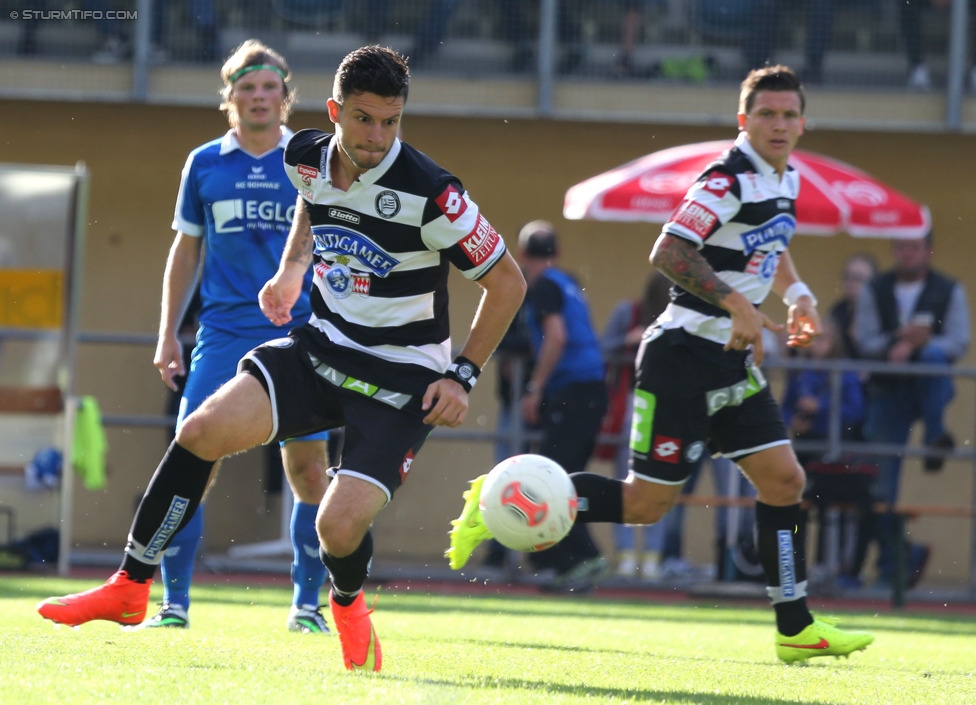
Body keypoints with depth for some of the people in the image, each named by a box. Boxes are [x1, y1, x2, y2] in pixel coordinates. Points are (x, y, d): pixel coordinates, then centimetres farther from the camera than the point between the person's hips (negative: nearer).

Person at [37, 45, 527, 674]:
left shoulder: (429, 193, -22)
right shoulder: (307, 158, -4)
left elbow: (508, 282, -11)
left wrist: (463, 376, -11)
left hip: (403, 380, -5)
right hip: (321, 348, 5)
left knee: (340, 527, -20)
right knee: (203, 431, -14)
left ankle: (348, 602, 20)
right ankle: (130, 588, 1)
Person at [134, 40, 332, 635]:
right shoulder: (205, 165, 7)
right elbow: (187, 251, 15)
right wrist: (168, 335, 12)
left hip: (299, 337, -1)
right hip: (222, 334, 1)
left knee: (309, 467, -3)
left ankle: (308, 604, 9)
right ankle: (174, 603, -1)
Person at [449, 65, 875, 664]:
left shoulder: (786, 179, 13)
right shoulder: (728, 181, -17)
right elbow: (668, 252, -26)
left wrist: (797, 294, 16)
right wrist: (737, 304, -30)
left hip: (732, 360, 9)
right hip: (685, 354, -9)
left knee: (783, 479, 3)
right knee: (646, 502, -8)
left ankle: (796, 629, 7)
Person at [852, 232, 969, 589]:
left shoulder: (949, 291, 4)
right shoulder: (874, 292, 8)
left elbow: (957, 344, -5)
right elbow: (864, 343, -1)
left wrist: (916, 345, -20)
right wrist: (898, 340, -20)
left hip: (929, 386, -2)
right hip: (888, 393, 2)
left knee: (934, 355, -36)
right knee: (883, 484, -2)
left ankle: (935, 437, -31)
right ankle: (892, 563, 9)